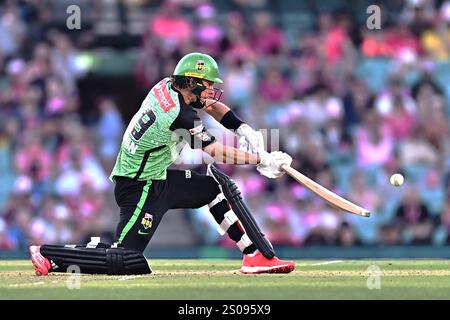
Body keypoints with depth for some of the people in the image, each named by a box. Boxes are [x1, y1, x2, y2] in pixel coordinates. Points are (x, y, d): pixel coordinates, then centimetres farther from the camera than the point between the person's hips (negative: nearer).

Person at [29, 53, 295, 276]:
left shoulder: (166, 87, 1)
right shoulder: (180, 116, -24)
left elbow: (211, 105, 15)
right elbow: (216, 151, -17)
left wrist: (243, 128, 1)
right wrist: (262, 161, -11)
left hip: (158, 179, 11)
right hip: (141, 188, -11)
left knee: (218, 184, 10)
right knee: (126, 261, -14)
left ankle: (257, 255, 8)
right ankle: (47, 255, -5)